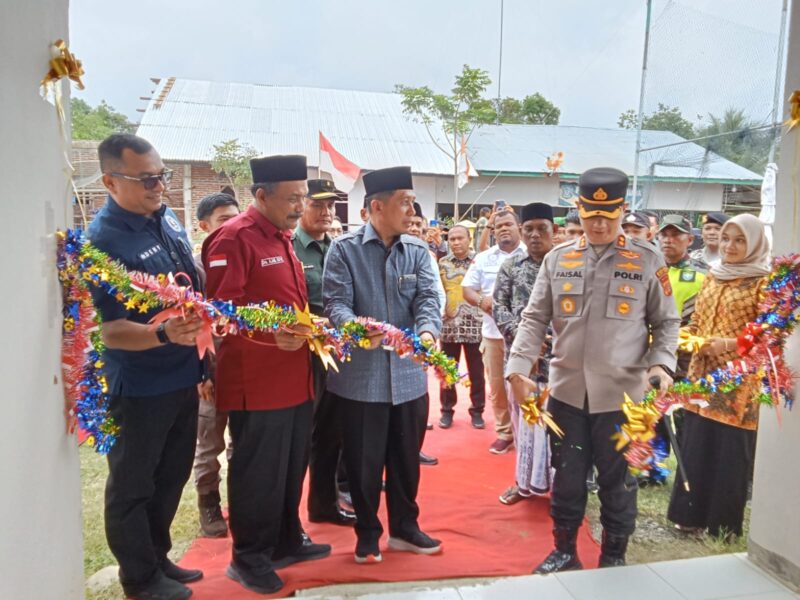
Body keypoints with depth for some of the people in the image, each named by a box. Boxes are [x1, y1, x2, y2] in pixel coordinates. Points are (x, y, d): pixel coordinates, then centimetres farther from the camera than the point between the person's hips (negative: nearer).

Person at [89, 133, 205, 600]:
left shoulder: (168, 218, 2)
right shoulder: (103, 240, -21)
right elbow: (111, 331, -23)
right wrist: (165, 333, -42)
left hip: (183, 377, 8)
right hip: (139, 388, -7)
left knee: (172, 477, 22)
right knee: (132, 486, 13)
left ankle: (159, 557, 42)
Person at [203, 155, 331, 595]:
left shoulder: (283, 237, 14)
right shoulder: (233, 238, -14)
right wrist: (271, 335, -30)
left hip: (295, 378, 9)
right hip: (256, 383, -9)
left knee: (292, 466, 19)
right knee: (258, 473, 5)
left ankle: (287, 541, 37)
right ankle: (249, 557, 24)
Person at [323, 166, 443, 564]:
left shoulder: (418, 251, 6)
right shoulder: (344, 249, -5)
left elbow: (427, 299, -4)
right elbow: (335, 302, -13)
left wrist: (427, 331, -26)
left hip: (409, 374, 4)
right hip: (360, 376, -3)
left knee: (406, 457, 16)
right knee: (364, 461, 10)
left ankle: (404, 528, 36)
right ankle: (368, 533, 31)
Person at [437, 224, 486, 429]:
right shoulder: (441, 263, 5)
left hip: (474, 325, -1)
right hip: (449, 325, 1)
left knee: (476, 371, 8)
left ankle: (477, 410, 22)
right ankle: (447, 410, 23)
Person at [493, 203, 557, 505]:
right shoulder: (511, 266, 7)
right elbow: (498, 306, 2)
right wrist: (521, 335, -12)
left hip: (556, 355, -3)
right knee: (522, 416, 13)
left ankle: (557, 481, 20)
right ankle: (526, 480, 28)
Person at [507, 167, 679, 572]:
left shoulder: (648, 260, -1)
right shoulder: (557, 259, 4)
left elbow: (666, 322, 5)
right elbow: (534, 319, 3)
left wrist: (661, 363, -12)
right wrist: (518, 368, -8)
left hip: (622, 395, -1)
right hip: (566, 392, 2)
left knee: (618, 481, 13)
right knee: (567, 477, 14)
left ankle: (614, 558, 34)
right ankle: (564, 551, 34)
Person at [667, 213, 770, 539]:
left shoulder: (764, 281, -7)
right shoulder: (712, 276, 11)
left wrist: (727, 344, -22)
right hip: (703, 374, 6)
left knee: (730, 452, 3)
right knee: (695, 446, 10)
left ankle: (725, 522, 20)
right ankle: (693, 514, 25)